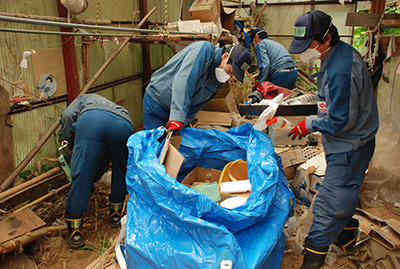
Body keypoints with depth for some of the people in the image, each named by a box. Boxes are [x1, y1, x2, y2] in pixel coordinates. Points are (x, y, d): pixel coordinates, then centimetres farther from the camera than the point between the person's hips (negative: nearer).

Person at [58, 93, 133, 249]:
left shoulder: (83, 99, 41)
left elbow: (68, 115, 14)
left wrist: (67, 144, 27)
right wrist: (93, 179, 58)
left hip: (91, 120, -4)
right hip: (123, 124, 4)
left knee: (81, 175, 4)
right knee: (120, 170, 27)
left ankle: (75, 230, 10)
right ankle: (116, 213, 40)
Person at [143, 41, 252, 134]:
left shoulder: (219, 79, 0)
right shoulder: (205, 49, -22)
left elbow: (196, 105, 1)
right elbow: (182, 81, -35)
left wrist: (182, 123, -13)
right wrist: (177, 117, -43)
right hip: (157, 99, -7)